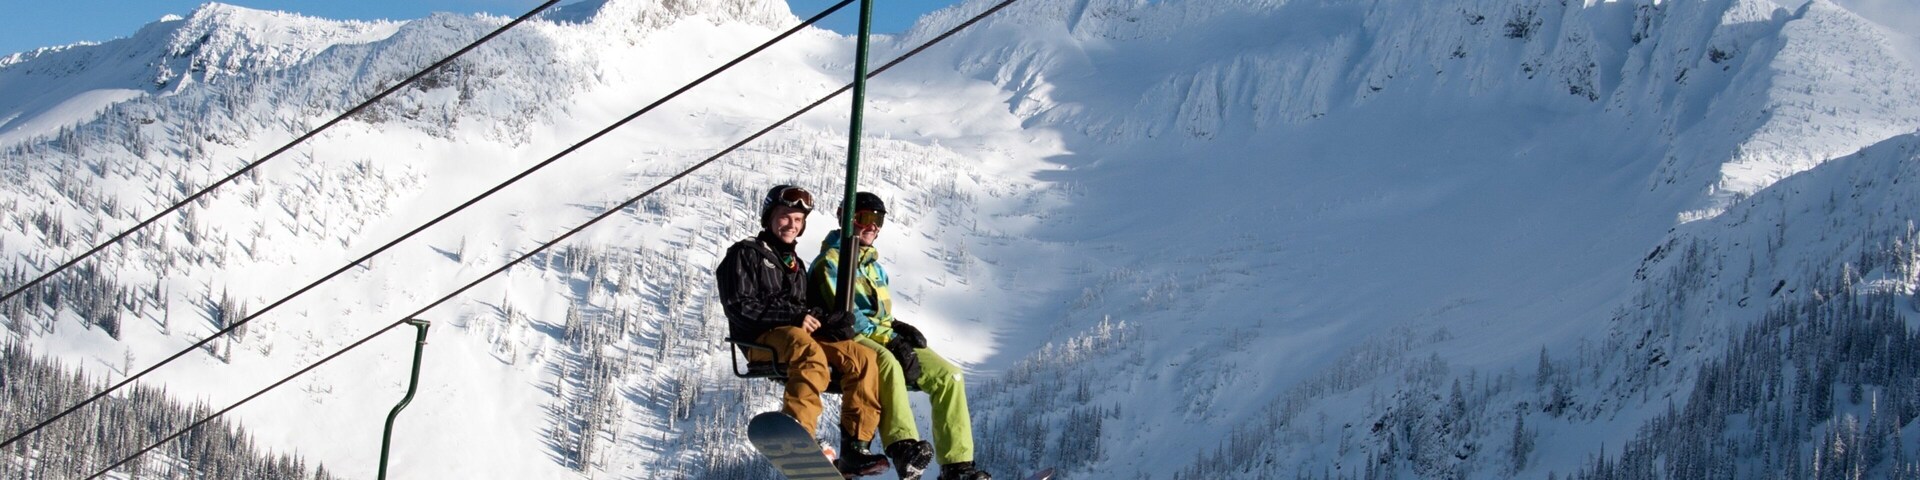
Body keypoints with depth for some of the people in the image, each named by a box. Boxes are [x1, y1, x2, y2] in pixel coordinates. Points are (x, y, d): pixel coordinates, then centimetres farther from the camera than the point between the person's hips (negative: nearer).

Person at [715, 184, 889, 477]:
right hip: (762, 340, -7)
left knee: (862, 357, -15)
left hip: (802, 335, 8)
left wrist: (828, 323, 3)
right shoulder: (745, 254, 6)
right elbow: (739, 307, -7)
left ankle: (855, 450, -22)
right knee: (810, 353, -40)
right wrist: (793, 316, -14)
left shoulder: (795, 264, 30)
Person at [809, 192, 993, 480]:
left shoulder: (874, 267, 28)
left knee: (949, 375, -12)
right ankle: (903, 445, -58)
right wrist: (887, 338, -20)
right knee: (887, 363, -42)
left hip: (886, 340, 8)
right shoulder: (830, 263, 2)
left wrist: (897, 331, 4)